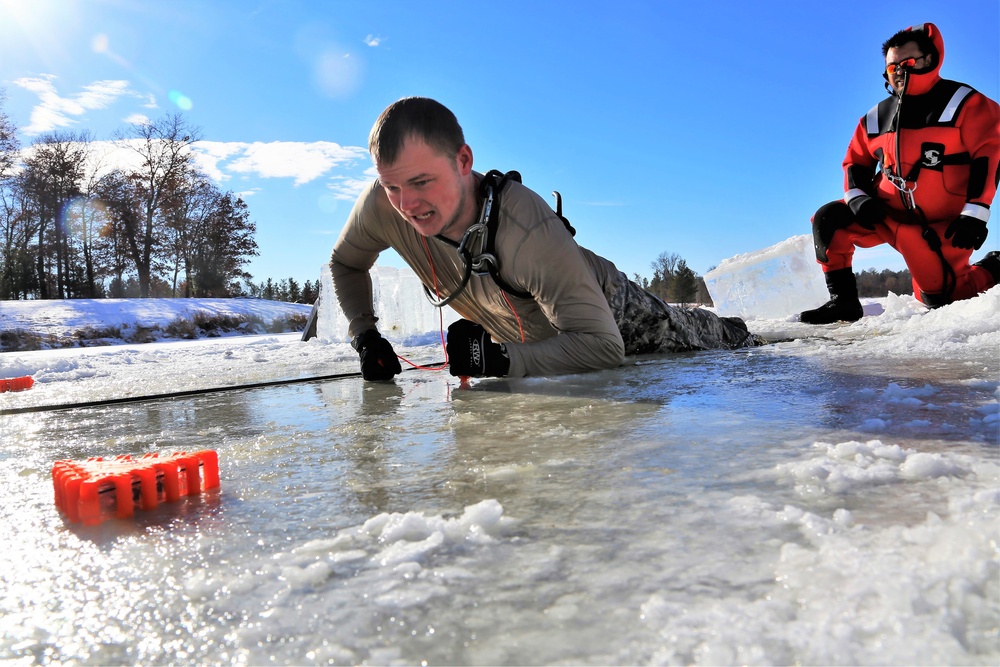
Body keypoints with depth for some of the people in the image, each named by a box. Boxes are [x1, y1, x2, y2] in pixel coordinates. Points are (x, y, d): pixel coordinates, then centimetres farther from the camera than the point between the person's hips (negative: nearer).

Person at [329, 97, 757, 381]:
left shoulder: (531, 231, -47)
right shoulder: (382, 206, -29)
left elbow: (604, 346, -46)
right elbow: (345, 264, -7)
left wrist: (500, 360, -56)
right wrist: (364, 336, -20)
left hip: (610, 315, -5)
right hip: (520, 335, 6)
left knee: (686, 337, 23)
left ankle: (734, 334, 60)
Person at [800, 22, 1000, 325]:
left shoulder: (965, 104, -8)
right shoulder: (876, 117, 5)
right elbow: (856, 162, 12)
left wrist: (975, 214, -19)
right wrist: (857, 197, -9)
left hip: (942, 226, -4)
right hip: (887, 216, 4)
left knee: (938, 297, -7)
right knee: (828, 220, -15)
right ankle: (843, 299, -8)